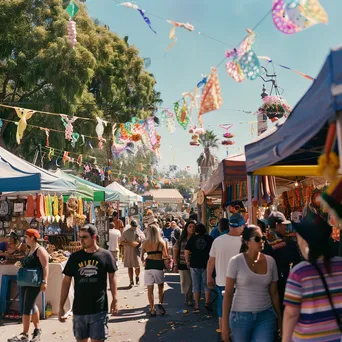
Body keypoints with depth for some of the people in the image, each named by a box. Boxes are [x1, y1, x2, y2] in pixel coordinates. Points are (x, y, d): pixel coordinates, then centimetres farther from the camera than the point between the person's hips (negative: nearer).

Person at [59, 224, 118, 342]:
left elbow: (112, 277, 6)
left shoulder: (105, 255, -5)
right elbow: (66, 281, 5)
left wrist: (115, 300, 1)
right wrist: (61, 307, 3)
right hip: (79, 309, 3)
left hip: (99, 309, -2)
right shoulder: (75, 257, 0)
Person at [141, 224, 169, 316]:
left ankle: (152, 310, 10)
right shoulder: (161, 242, -3)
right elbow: (165, 256, -5)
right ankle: (160, 303, -2)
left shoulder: (145, 243, 2)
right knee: (160, 286, 18)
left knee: (150, 289, 8)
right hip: (158, 265, -1)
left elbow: (142, 257, 9)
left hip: (148, 266, 1)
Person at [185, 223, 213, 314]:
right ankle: (207, 302, -1)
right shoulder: (209, 238, 0)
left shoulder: (192, 239, 0)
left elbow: (186, 252, -2)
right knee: (207, 284, 13)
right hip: (206, 264, 0)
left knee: (196, 286, 8)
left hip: (194, 265, 0)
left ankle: (197, 306, 8)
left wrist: (187, 261, 11)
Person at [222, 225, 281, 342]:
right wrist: (225, 324, -10)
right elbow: (228, 293, -8)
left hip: (266, 316, 2)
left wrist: (279, 318, 10)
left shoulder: (270, 261, 1)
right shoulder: (236, 261, -9)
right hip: (241, 316, -2)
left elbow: (274, 293, 8)